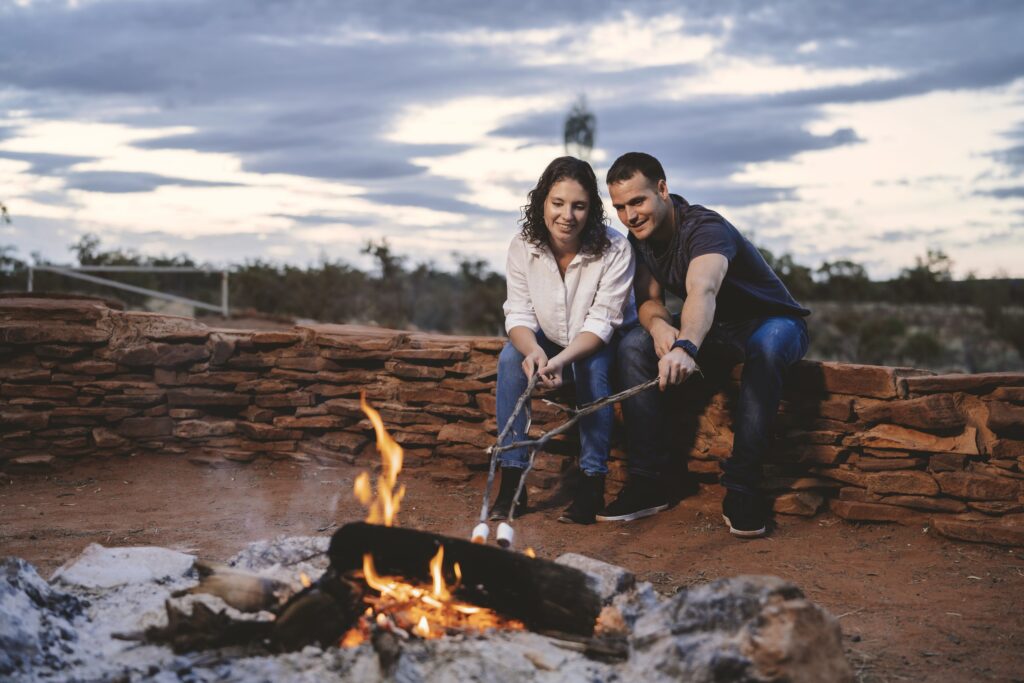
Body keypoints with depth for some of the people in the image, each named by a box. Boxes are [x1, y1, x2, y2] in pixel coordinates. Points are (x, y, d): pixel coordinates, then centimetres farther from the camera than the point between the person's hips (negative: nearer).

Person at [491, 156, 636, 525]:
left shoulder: (614, 249, -23)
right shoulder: (523, 247, -14)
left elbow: (601, 323, -24)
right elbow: (519, 315, -15)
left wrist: (561, 359, -42)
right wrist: (534, 352, -38)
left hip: (604, 345, -3)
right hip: (549, 342, 3)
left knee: (592, 366, -35)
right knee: (510, 357, -26)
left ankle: (592, 482, -25)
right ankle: (512, 480, -22)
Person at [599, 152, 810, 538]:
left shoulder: (706, 230, -30)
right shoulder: (641, 237, -5)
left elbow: (702, 290, -50)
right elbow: (648, 300, -3)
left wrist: (686, 347, -71)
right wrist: (658, 323, -29)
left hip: (772, 322, -6)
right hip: (714, 331, 7)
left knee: (765, 347, -42)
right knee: (634, 345, -17)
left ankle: (740, 488, -34)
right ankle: (648, 483, -17)